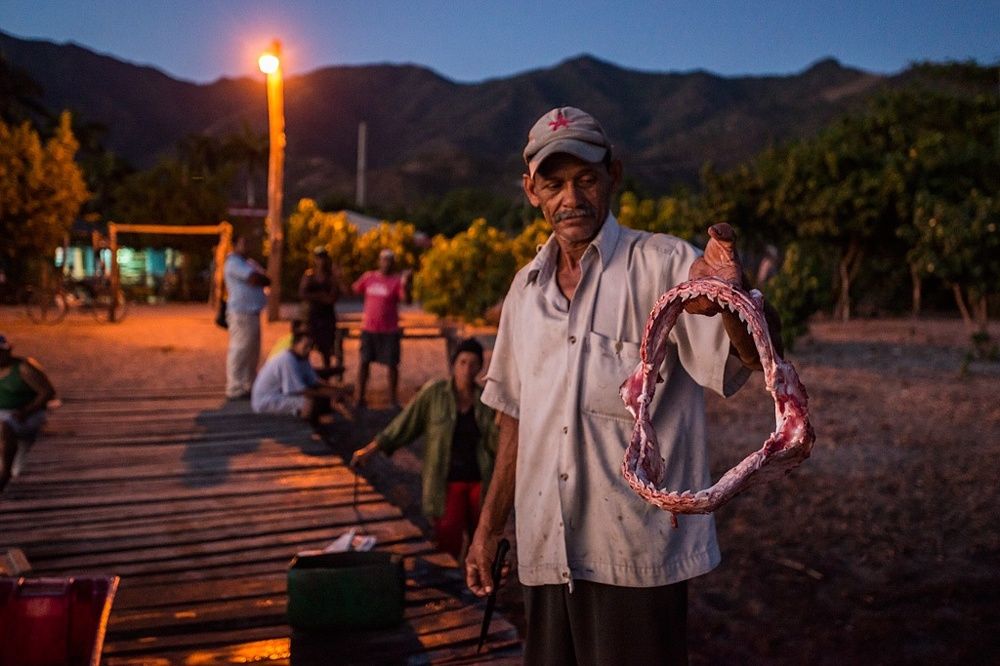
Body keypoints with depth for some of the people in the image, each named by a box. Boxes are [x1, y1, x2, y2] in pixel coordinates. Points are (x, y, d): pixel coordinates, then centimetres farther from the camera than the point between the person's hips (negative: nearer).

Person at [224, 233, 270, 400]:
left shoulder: (249, 262, 21)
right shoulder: (233, 263, -8)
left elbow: (266, 281, 12)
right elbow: (255, 279, -20)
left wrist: (259, 279, -7)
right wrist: (263, 278, 0)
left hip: (252, 313, 10)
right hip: (241, 314, -10)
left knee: (252, 353, 14)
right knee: (239, 352, -7)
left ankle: (249, 386, 22)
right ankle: (235, 389, -4)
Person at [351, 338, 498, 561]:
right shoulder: (435, 393, -4)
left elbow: (495, 443, 6)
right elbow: (405, 423, -2)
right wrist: (371, 449, -5)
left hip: (478, 481, 2)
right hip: (447, 482, -2)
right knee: (448, 546, -7)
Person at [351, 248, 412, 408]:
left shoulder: (397, 280, -6)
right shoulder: (369, 277, 6)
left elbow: (406, 300, -17)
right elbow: (354, 289, 15)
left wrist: (405, 285, -32)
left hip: (389, 330, -3)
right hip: (368, 328, 3)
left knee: (392, 364, 1)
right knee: (364, 361, 8)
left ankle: (393, 398, 13)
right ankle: (360, 396, 18)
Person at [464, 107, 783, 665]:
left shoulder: (664, 265, -7)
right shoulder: (528, 286, 10)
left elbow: (758, 358, -21)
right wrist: (490, 526, 16)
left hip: (638, 554, -5)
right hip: (546, 553, 5)